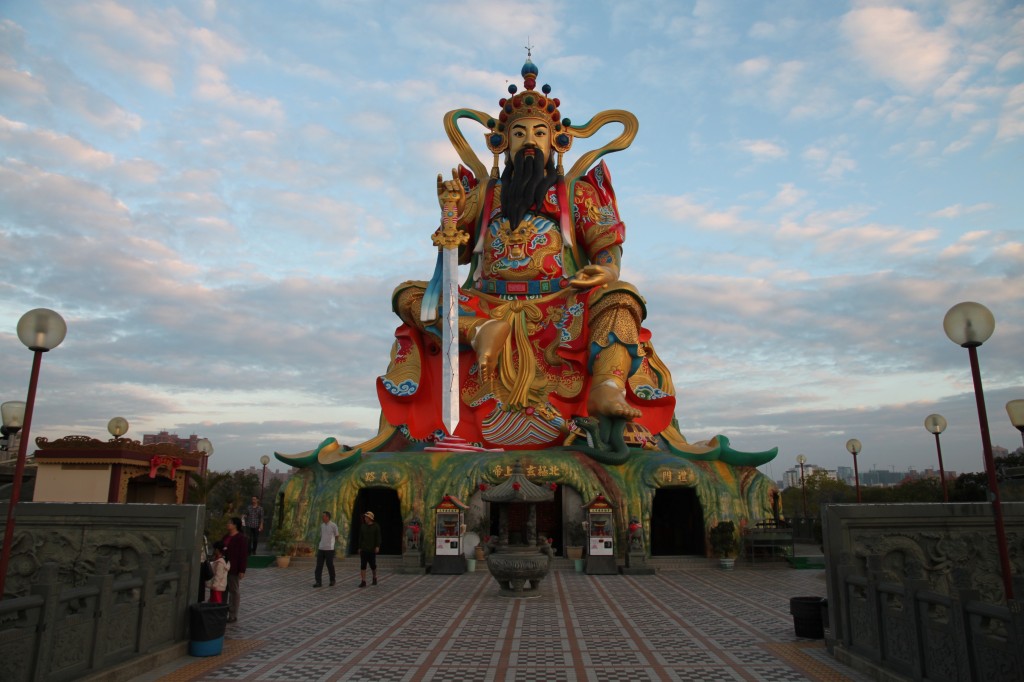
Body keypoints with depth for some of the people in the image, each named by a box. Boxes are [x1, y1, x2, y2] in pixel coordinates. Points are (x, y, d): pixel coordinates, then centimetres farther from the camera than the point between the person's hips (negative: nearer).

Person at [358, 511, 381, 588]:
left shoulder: (376, 526, -4)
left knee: (372, 565, 3)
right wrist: (359, 547, 9)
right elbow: (360, 538, 11)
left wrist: (377, 546, -19)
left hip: (372, 549, -3)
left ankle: (374, 577, 29)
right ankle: (363, 582, -5)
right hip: (363, 549, 3)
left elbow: (378, 537, -8)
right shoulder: (363, 526, 6)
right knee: (363, 565, -5)